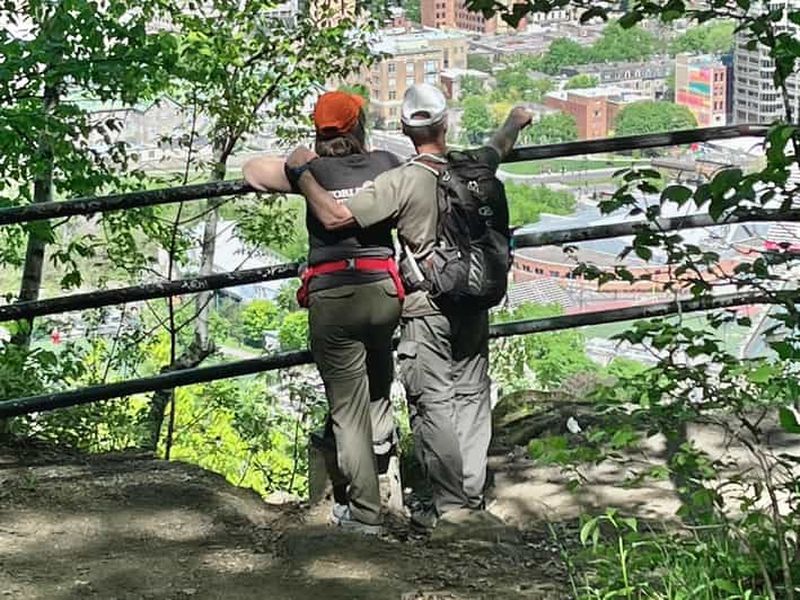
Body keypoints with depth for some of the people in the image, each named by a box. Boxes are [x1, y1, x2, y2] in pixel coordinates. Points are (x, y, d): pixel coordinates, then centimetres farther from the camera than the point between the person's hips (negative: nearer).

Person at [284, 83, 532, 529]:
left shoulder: (401, 182, -19)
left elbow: (335, 217, -26)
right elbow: (499, 148, 23)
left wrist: (303, 173, -11)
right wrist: (515, 122, 46)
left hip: (426, 312, -5)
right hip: (473, 305, 5)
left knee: (434, 406, 1)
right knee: (472, 399, 14)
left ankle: (451, 504, 4)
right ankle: (473, 497, 20)